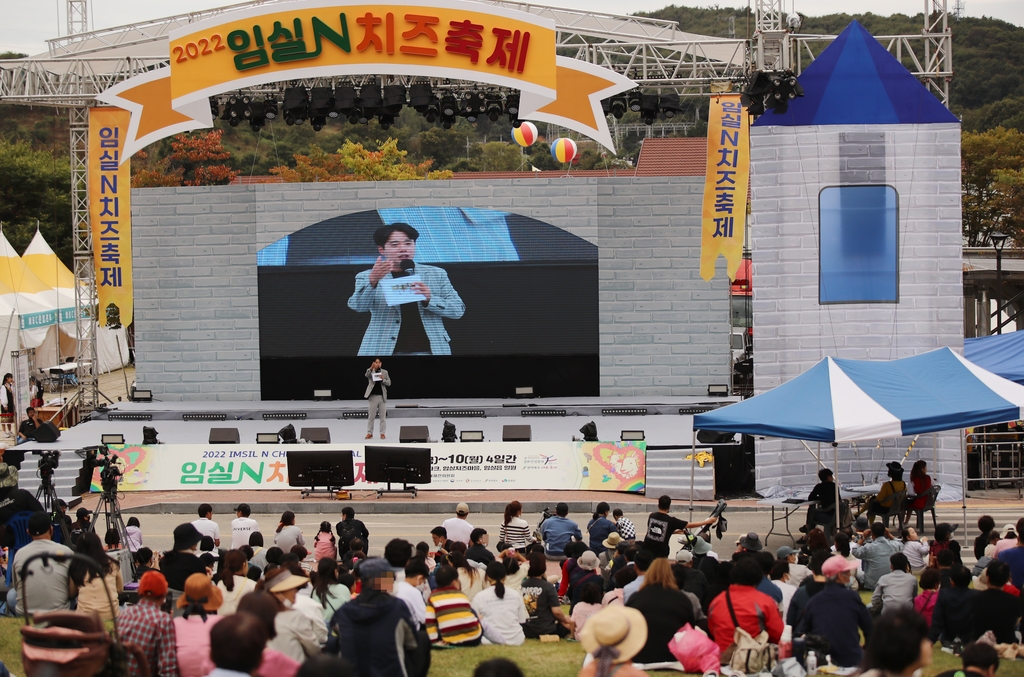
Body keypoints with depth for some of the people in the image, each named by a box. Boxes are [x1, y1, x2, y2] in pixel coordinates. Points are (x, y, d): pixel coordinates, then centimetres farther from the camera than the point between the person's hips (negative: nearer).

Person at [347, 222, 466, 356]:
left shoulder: (436, 274, 12)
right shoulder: (366, 277, 8)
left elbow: (458, 309, 7)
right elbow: (358, 306, -9)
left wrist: (429, 299, -12)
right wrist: (372, 281, -29)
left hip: (427, 351, 1)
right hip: (383, 352, -1)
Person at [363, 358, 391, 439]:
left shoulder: (384, 372, 8)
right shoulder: (370, 371, 3)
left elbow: (389, 383, 5)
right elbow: (367, 375, -20)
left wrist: (383, 379, -15)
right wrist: (371, 368, -37)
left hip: (382, 396, 2)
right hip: (373, 396, -2)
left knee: (383, 416, 3)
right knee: (371, 416, 1)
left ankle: (382, 433, 8)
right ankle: (369, 433, 5)